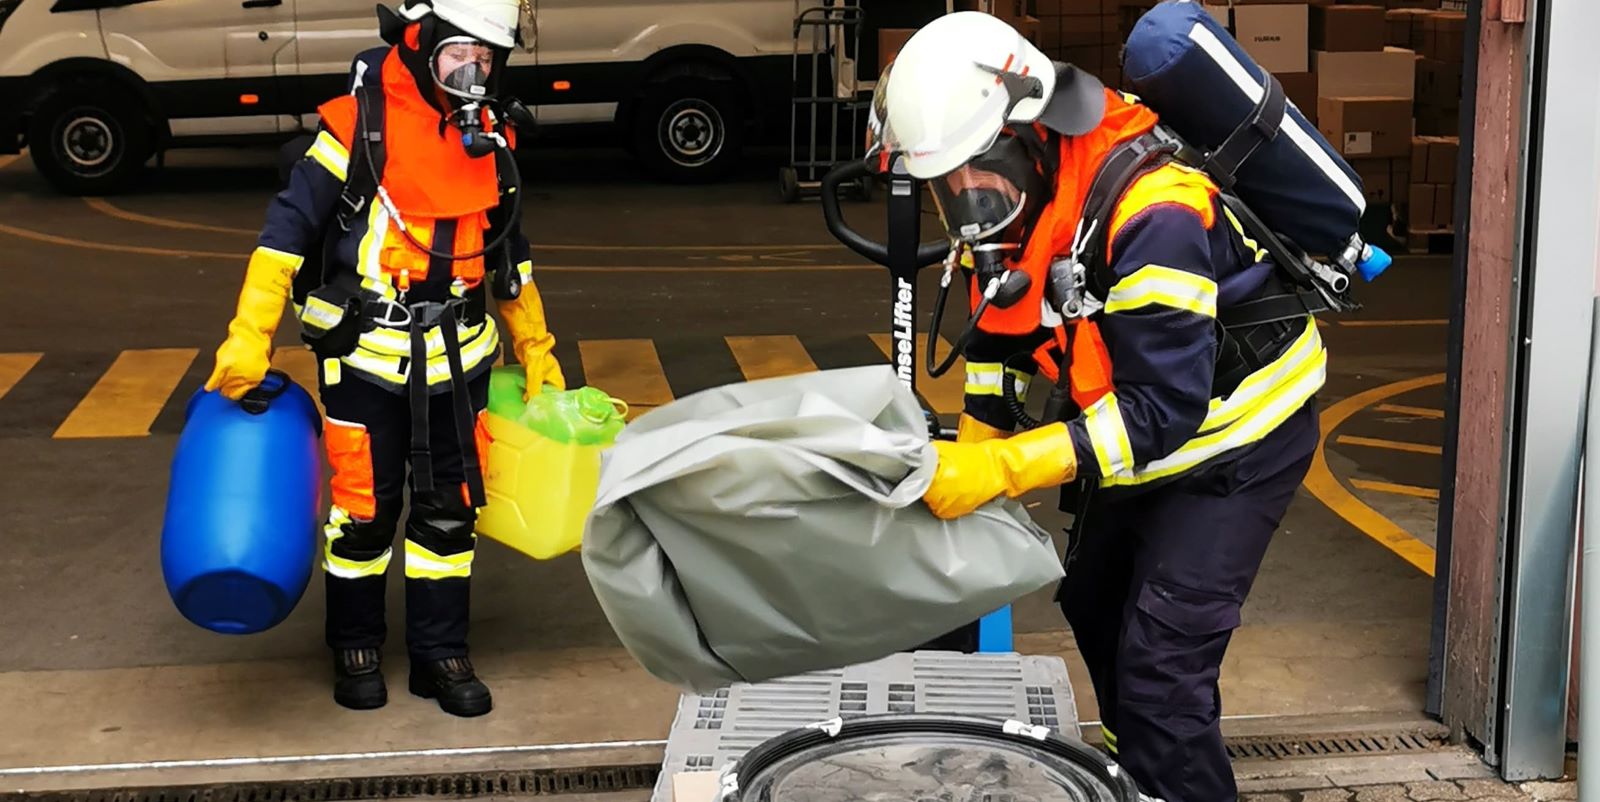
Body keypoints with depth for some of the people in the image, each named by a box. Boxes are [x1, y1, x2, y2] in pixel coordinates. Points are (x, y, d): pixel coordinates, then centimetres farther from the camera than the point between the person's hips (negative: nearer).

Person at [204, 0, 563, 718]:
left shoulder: (490, 142, 6)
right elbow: (289, 227, -12)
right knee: (364, 510, 4)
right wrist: (249, 337, -17)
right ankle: (355, 647, 24)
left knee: (449, 510, 9)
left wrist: (536, 351, 20)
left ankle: (440, 654, 21)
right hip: (366, 360, -4)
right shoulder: (359, 126, -11)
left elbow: (510, 257, 18)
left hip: (455, 362, 5)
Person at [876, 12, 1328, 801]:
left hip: (1237, 432, -9)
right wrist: (967, 461, -6)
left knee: (1161, 655, -16)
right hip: (1135, 426, 9)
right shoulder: (1005, 198, -10)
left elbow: (1163, 406, -38)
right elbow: (997, 337, 4)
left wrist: (1005, 469, -42)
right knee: (1093, 601, 22)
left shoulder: (1148, 214, -37)